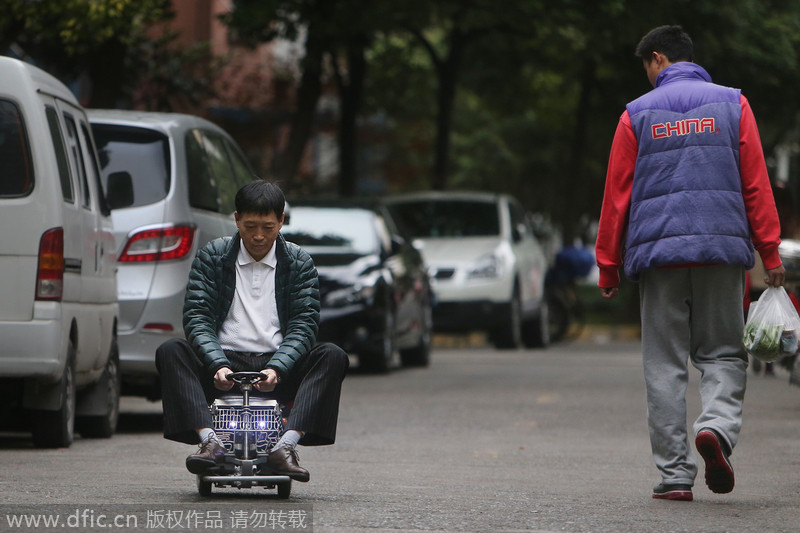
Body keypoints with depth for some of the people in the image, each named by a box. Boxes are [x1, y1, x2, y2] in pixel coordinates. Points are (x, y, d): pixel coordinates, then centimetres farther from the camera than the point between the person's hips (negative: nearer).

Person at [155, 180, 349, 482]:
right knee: (170, 352, -26)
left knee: (333, 357, -26)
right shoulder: (212, 257, 7)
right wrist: (218, 365, -22)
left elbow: (304, 324, -2)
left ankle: (286, 446, -38)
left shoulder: (298, 262, 8)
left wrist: (277, 369, -21)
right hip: (224, 369, 0)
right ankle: (209, 441, -39)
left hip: (278, 371, 1)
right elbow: (196, 318, -4)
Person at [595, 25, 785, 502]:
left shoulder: (638, 114, 6)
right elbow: (756, 184, 2)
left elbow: (616, 195, 5)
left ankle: (675, 474, 0)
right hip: (722, 248, 0)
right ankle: (718, 426, -18)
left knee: (665, 366, 4)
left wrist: (609, 266, 11)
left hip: (658, 249, 0)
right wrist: (770, 252, 4)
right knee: (723, 353, 11)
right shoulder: (732, 104, 7)